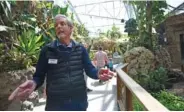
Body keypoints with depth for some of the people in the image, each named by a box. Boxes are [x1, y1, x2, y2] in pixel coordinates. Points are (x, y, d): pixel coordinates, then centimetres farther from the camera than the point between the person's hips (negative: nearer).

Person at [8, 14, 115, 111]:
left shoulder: (80, 49, 0)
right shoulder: (47, 50, -4)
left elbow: (89, 69, -2)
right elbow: (39, 76, -1)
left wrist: (97, 73, -24)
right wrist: (33, 83, -23)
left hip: (80, 101, 2)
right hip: (55, 104, -1)